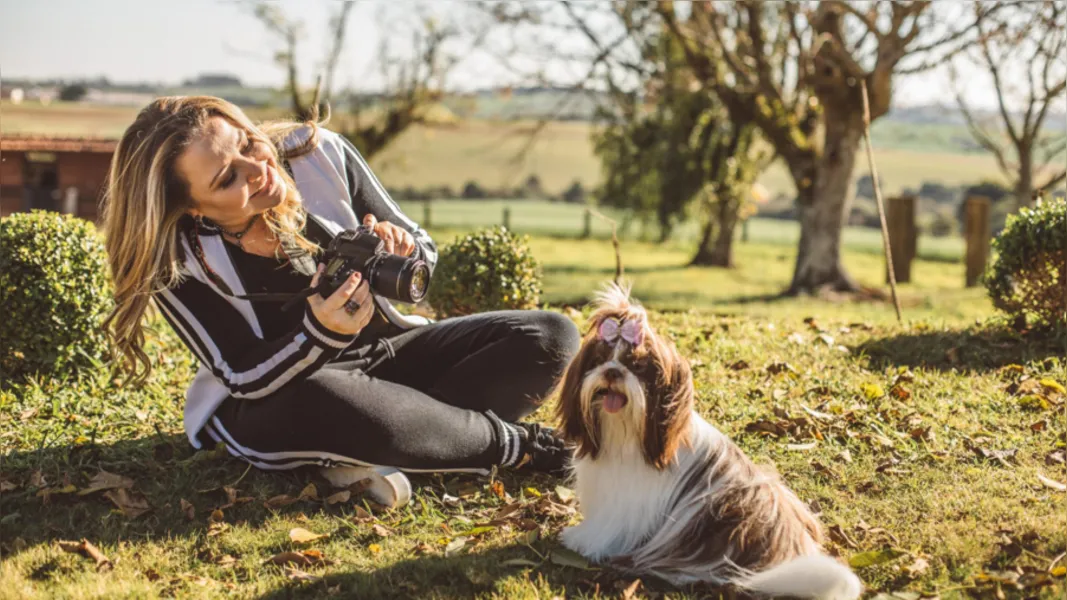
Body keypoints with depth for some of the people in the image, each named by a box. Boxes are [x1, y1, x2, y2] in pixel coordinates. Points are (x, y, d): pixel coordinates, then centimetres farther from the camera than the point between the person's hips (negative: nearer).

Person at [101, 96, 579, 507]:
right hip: (270, 405, -4)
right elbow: (246, 378, -18)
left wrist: (401, 251, -27)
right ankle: (516, 444, -19)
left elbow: (424, 252, -2)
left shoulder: (320, 154, -13)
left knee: (550, 337, -12)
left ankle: (380, 448, -25)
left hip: (384, 352, 4)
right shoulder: (177, 260, -20)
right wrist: (320, 331, -38)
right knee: (318, 405, -43)